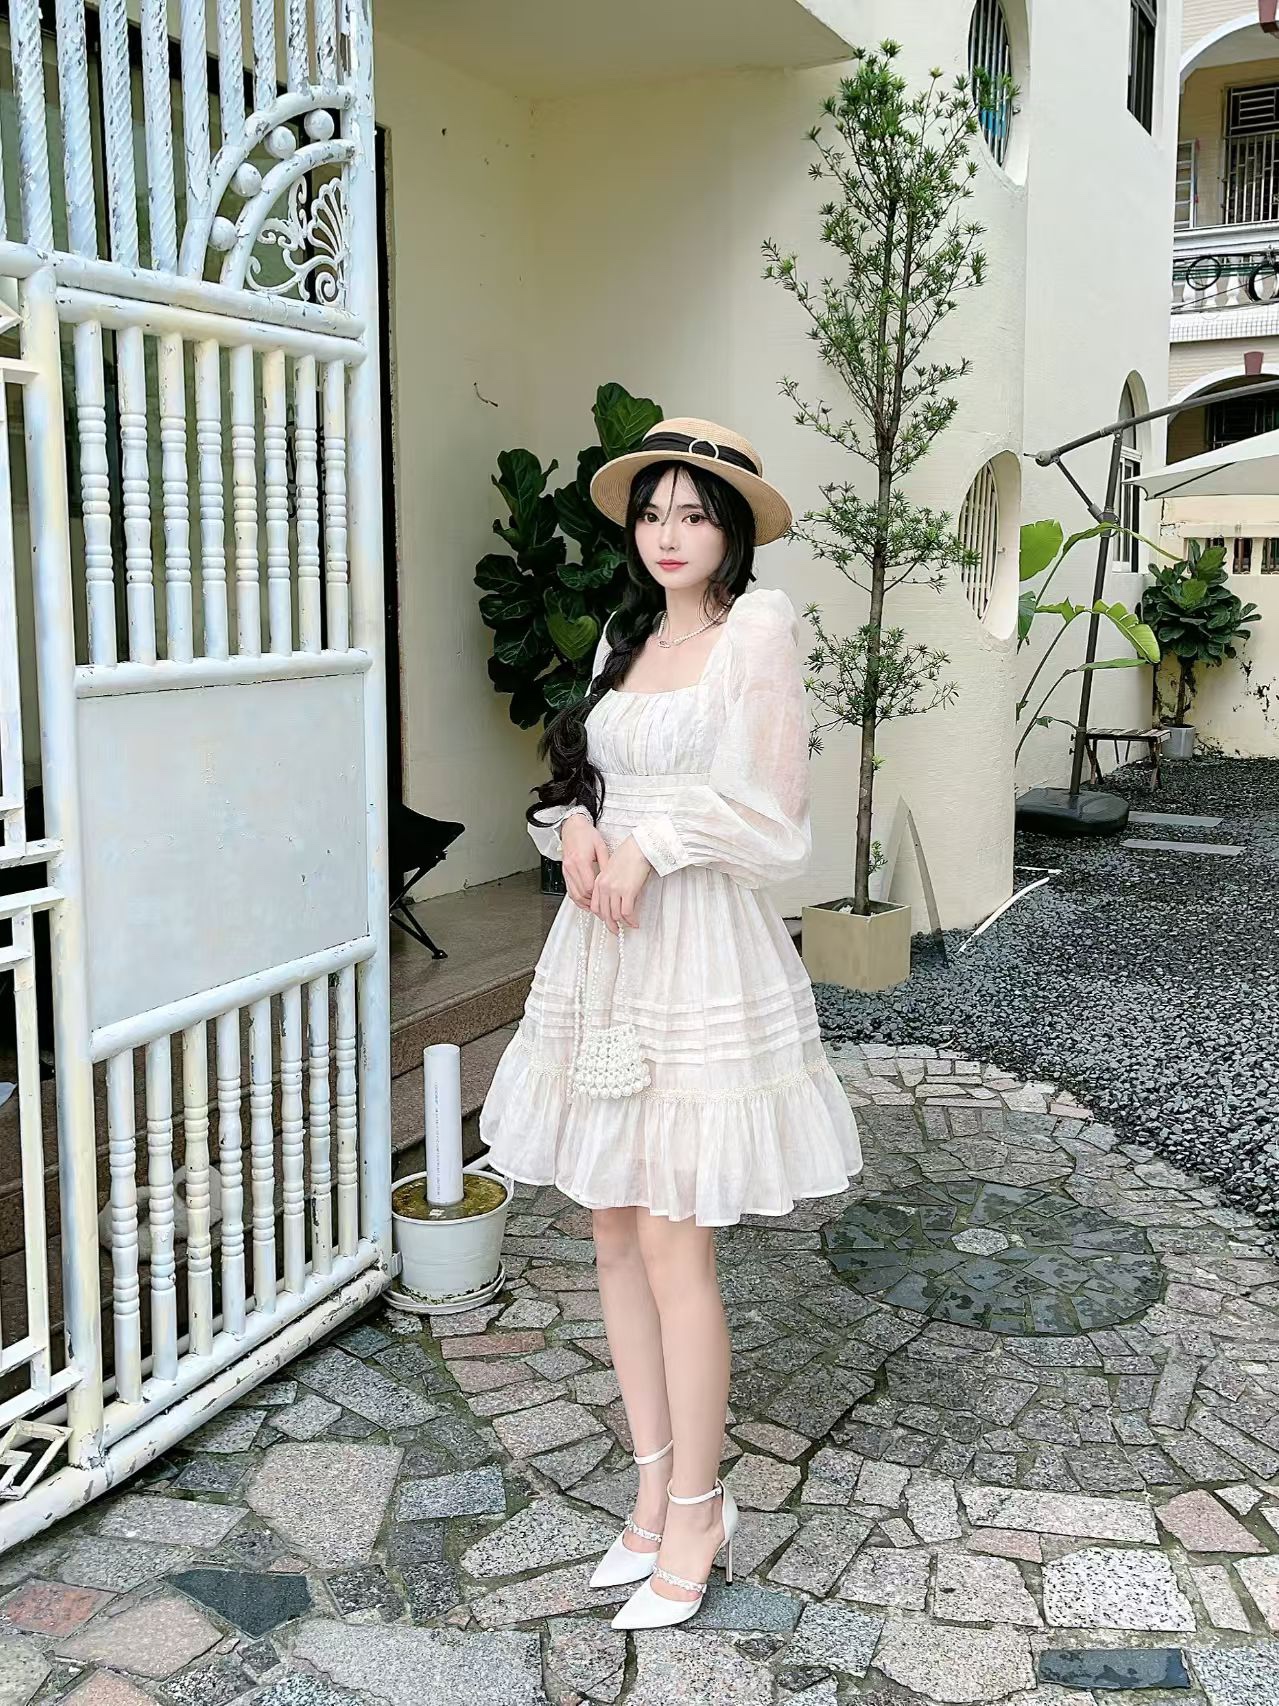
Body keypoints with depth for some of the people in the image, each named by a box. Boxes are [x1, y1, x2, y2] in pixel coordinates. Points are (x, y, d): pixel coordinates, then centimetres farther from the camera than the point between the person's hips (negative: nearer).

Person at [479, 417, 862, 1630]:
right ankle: (656, 1486, 25)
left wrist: (652, 843, -14)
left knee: (672, 1245, -3)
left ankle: (695, 1512, 15)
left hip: (699, 952, -7)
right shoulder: (627, 634, 15)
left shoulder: (757, 631, -6)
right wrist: (577, 825, -4)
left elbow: (774, 821, -10)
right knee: (612, 1233, 10)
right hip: (600, 949, 7)